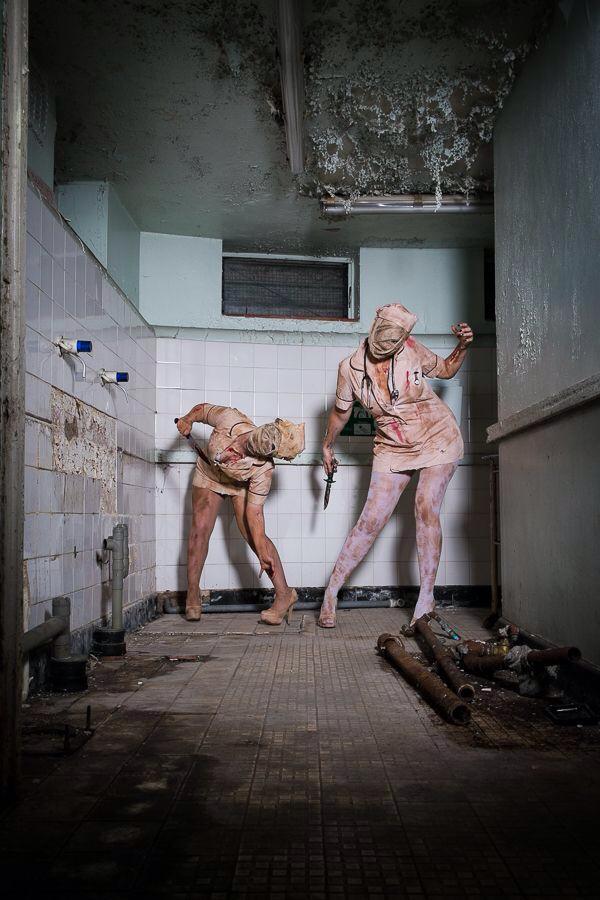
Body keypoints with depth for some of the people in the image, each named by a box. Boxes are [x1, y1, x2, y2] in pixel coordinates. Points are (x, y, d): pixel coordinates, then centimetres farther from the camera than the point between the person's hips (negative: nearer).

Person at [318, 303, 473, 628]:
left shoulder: (412, 351, -13)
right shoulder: (351, 368, -11)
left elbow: (446, 370, 8)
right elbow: (340, 411, 8)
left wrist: (462, 347, -10)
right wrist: (327, 446, 18)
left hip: (437, 438, -1)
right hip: (393, 449, 1)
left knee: (426, 508, -18)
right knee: (370, 521, -5)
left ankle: (426, 598, -10)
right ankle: (330, 592, 5)